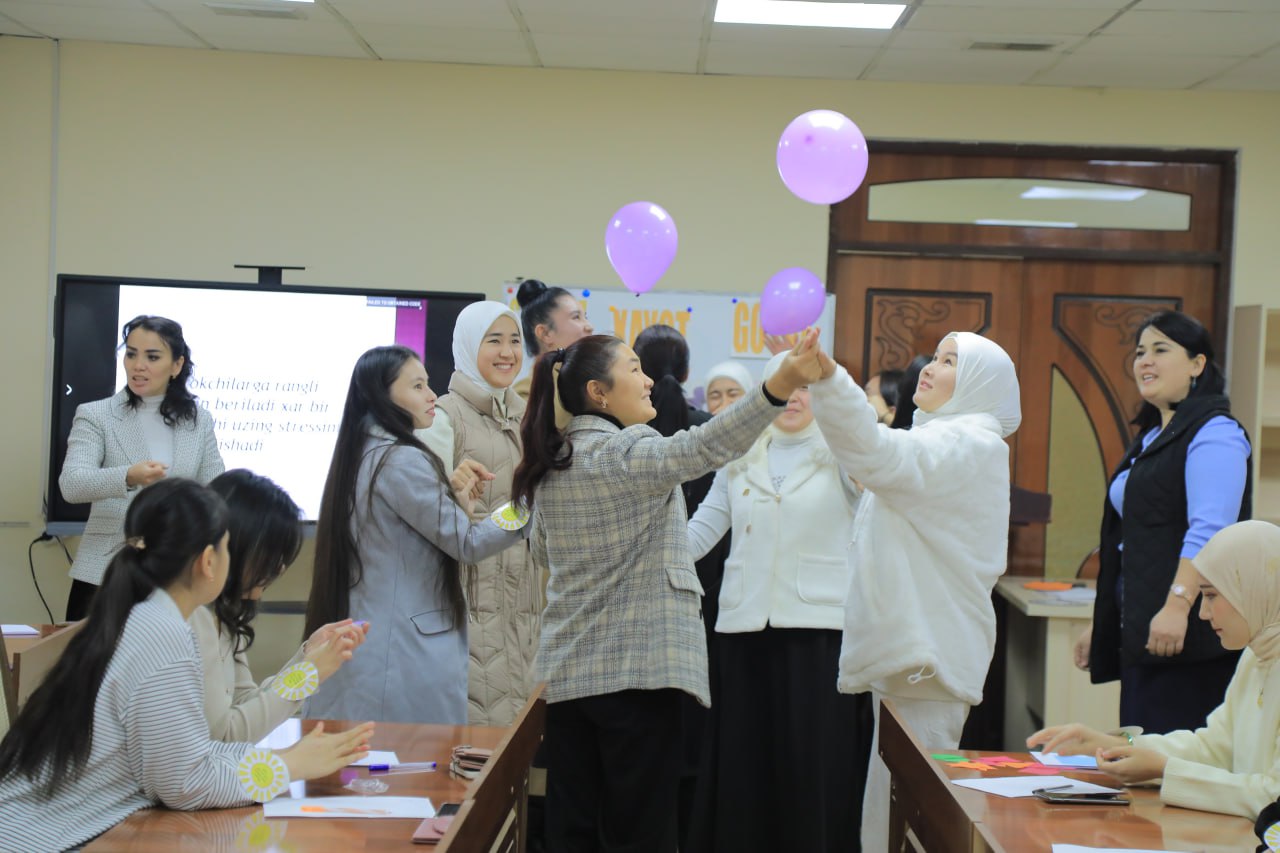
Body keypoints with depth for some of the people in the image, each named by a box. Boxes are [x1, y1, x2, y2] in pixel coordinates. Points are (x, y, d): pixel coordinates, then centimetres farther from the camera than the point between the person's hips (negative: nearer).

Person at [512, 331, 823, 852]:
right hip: (636, 665, -7)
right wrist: (778, 387, -45)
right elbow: (700, 448, -33)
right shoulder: (627, 453, -12)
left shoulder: (549, 466, 11)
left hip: (568, 668, 7)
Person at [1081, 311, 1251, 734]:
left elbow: (1209, 531, -22)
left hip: (1188, 635, -10)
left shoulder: (1214, 433, -9)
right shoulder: (1151, 437, 21)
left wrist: (1178, 604, -31)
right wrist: (1101, 626, 25)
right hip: (1139, 631, 10)